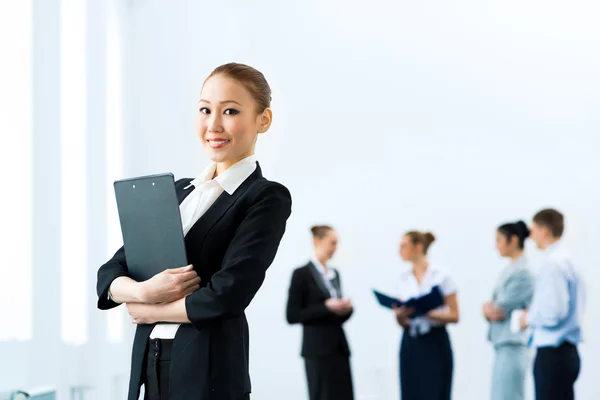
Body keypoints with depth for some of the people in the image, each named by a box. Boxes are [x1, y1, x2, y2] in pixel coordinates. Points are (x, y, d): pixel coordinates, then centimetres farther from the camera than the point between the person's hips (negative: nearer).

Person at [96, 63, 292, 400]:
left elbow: (228, 294, -16)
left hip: (210, 370, -6)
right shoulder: (177, 192, 14)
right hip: (149, 364, 6)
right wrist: (143, 291, -13)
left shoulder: (268, 198, -5)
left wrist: (149, 310, -4)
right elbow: (110, 274, 9)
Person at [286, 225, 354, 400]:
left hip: (339, 346, 7)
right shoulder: (302, 274, -6)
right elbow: (292, 315, -11)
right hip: (318, 349, -7)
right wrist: (326, 306, -18)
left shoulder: (334, 273, 16)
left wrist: (345, 308, -1)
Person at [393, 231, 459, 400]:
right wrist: (399, 315, -12)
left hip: (435, 344, -5)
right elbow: (402, 322, 11)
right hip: (410, 345, 5)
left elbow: (454, 315, -7)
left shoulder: (441, 276, -6)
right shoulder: (404, 279, 10)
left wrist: (427, 313, -21)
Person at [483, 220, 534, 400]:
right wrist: (489, 308, -6)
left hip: (513, 345, -9)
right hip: (502, 345, 9)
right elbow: (493, 307, 15)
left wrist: (489, 308, 5)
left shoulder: (523, 271, -14)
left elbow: (501, 308, -15)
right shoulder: (508, 270, 15)